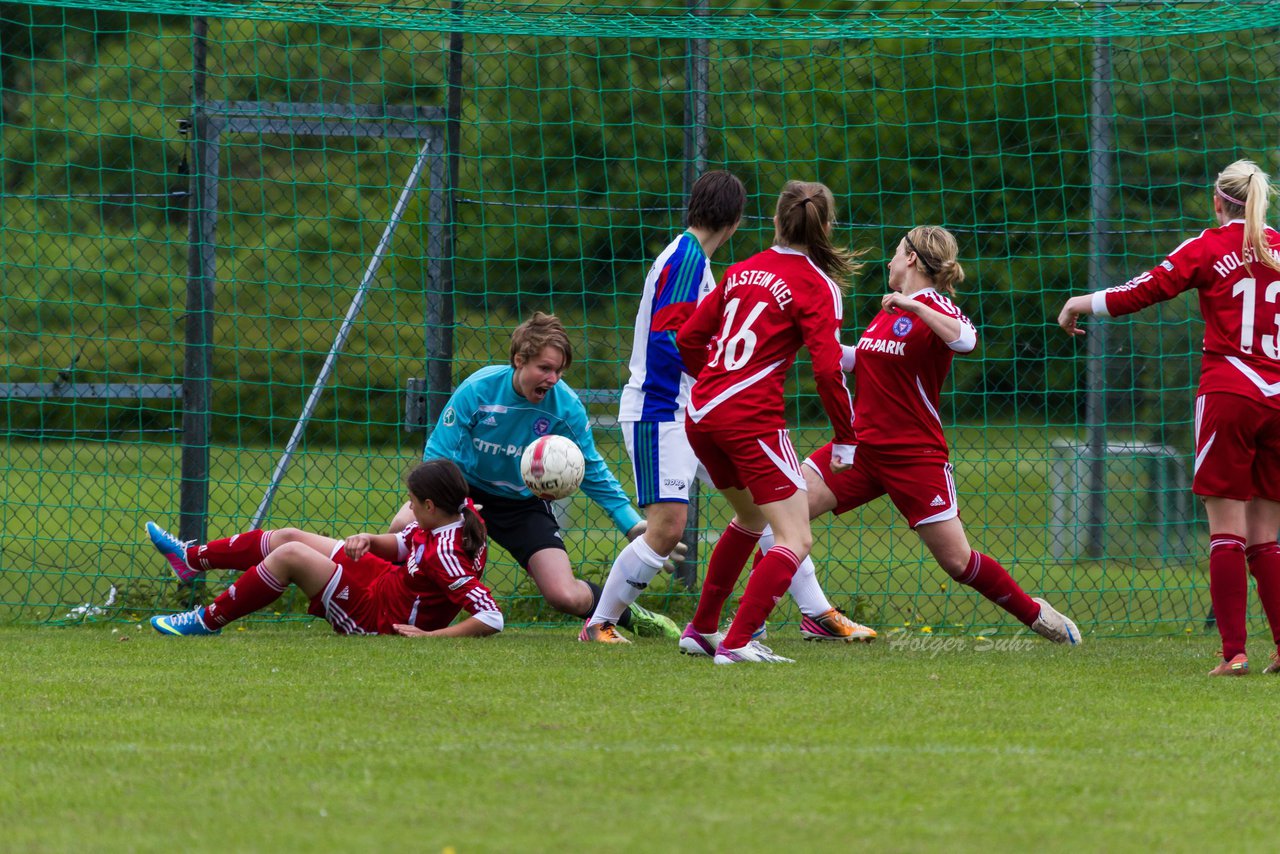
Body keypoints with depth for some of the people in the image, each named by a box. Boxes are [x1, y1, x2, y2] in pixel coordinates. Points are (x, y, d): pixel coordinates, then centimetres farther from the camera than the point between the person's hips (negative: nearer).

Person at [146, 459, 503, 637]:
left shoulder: (446, 554, -33)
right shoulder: (463, 515, -7)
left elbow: (492, 618, -39)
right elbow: (399, 545, 7)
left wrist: (429, 636, -35)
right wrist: (369, 540, -13)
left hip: (380, 618, -10)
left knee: (290, 554, -15)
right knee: (289, 537, 15)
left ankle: (208, 621, 2)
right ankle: (191, 558, 33)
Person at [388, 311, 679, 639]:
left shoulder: (567, 406, -17)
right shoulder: (477, 389, -22)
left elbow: (593, 474, -3)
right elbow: (438, 454, -14)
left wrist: (633, 524, -10)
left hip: (525, 504, 0)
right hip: (468, 488, 0)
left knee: (565, 597, -16)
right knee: (405, 526, -30)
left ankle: (630, 616, 18)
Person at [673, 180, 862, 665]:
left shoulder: (742, 271, 13)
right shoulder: (816, 286, -6)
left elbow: (688, 339, 17)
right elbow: (827, 369, -15)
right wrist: (845, 438, -5)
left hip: (701, 415, 8)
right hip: (752, 420, -8)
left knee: (751, 517, 29)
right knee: (796, 540, -3)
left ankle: (701, 629, 33)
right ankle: (737, 643, -16)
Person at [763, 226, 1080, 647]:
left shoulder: (934, 307, -9)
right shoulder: (888, 309, 13)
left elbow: (964, 339, -32)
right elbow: (858, 360, 30)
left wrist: (912, 305, -32)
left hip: (915, 454, -6)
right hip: (863, 445, 6)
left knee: (957, 561, -4)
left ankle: (1036, 614, 17)